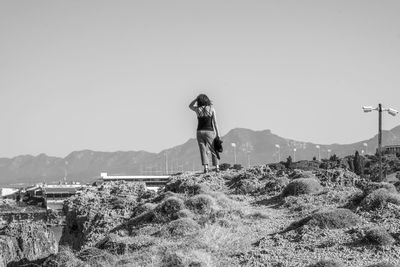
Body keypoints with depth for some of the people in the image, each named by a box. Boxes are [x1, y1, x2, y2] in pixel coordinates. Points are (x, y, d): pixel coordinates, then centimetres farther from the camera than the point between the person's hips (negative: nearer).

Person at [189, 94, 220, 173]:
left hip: (200, 131, 1)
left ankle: (205, 167, -9)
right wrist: (217, 133, 1)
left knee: (203, 150, 3)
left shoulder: (197, 109, 0)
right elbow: (215, 122, -3)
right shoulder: (211, 109, -2)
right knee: (214, 150, 7)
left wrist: (197, 98, 11)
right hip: (209, 131, -1)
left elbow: (190, 106, 23)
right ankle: (217, 167, -1)